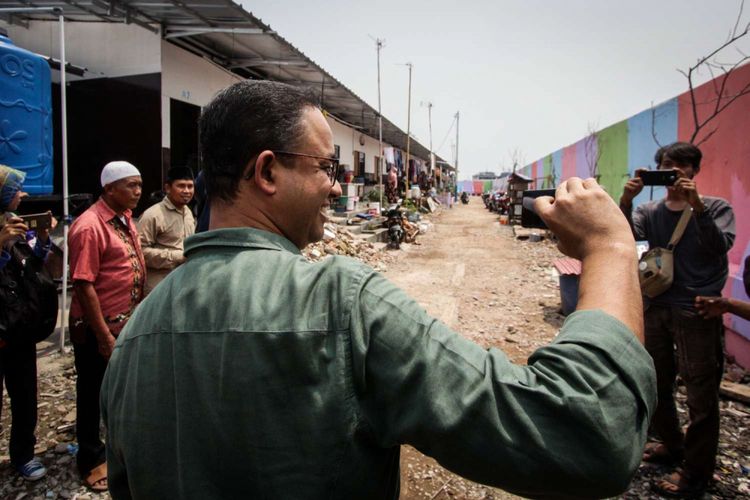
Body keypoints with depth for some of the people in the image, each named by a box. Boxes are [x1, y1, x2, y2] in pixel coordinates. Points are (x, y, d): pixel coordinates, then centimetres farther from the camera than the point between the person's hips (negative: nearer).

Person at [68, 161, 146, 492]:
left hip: (128, 322, 8)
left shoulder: (125, 218, 5)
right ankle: (92, 459, 31)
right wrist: (104, 335, -21)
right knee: (93, 393, 11)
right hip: (98, 328, -8)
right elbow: (84, 285, -23)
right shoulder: (89, 226, -21)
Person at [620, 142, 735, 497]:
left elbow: (720, 247, -17)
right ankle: (671, 445, 38)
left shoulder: (716, 207, 1)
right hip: (656, 307, 4)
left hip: (697, 312, -4)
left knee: (701, 394, 0)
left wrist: (696, 206, -28)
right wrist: (626, 200, -26)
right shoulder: (650, 211, 8)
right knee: (655, 384, 16)